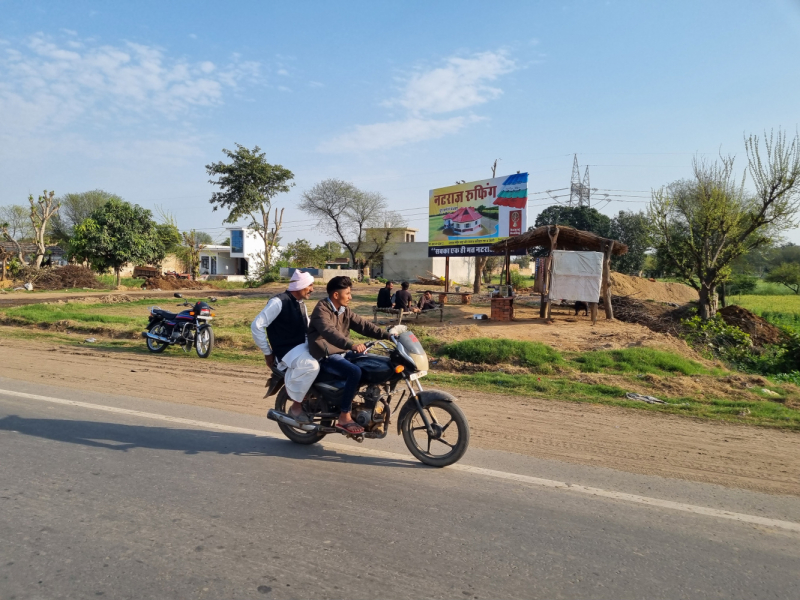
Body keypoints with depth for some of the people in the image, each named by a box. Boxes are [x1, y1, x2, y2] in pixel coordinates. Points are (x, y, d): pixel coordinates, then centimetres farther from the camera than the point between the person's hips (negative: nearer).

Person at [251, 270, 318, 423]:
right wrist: (267, 353, -9)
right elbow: (256, 326, -15)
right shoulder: (279, 302, -12)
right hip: (287, 350, -9)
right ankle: (296, 406, -18)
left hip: (304, 346, 9)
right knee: (311, 365, -34)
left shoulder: (300, 304, 16)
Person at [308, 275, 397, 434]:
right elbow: (329, 332, -33)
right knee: (355, 372, -32)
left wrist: (386, 334, -9)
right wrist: (351, 344, -49)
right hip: (325, 358, -9)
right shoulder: (321, 310, -15)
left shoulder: (344, 311, 12)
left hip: (342, 353, 9)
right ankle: (344, 417, -21)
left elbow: (362, 324, 4)